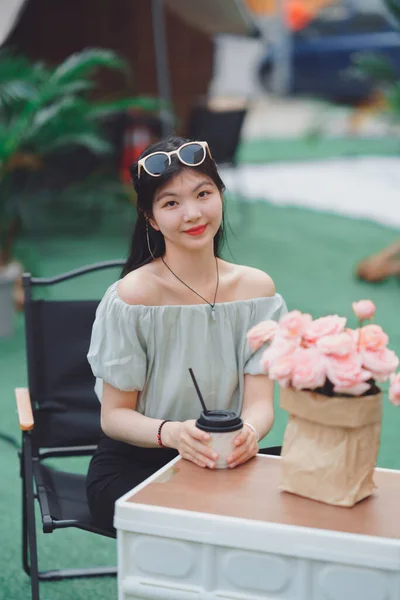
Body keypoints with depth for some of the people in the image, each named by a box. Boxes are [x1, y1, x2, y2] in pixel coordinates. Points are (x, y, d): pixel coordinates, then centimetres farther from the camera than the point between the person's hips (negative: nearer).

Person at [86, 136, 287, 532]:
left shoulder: (255, 288, -1)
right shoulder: (132, 294, -15)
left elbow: (260, 402, -5)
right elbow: (114, 415, -10)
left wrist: (249, 433, -29)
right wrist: (172, 433, -31)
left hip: (222, 465, 4)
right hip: (130, 467, -4)